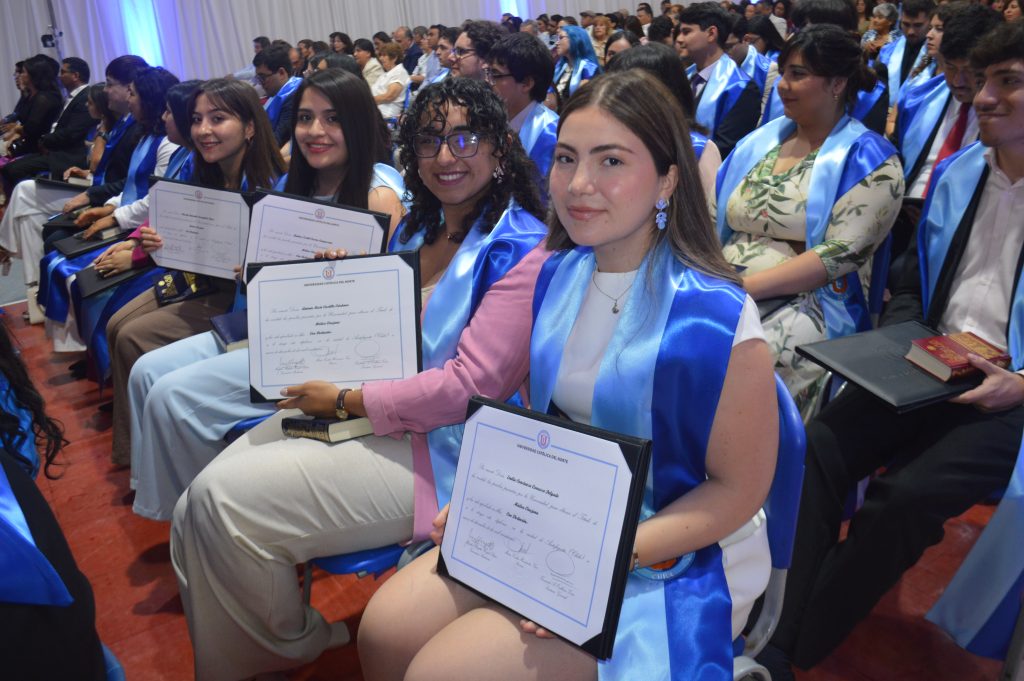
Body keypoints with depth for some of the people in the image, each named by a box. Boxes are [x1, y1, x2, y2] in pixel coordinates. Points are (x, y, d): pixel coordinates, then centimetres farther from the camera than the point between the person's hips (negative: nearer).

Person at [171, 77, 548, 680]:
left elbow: (469, 387, -19)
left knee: (223, 499, -14)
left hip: (437, 449, -8)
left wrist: (346, 400, -13)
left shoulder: (521, 248, -13)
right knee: (195, 515, -4)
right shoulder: (416, 229, 13)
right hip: (360, 414, 8)